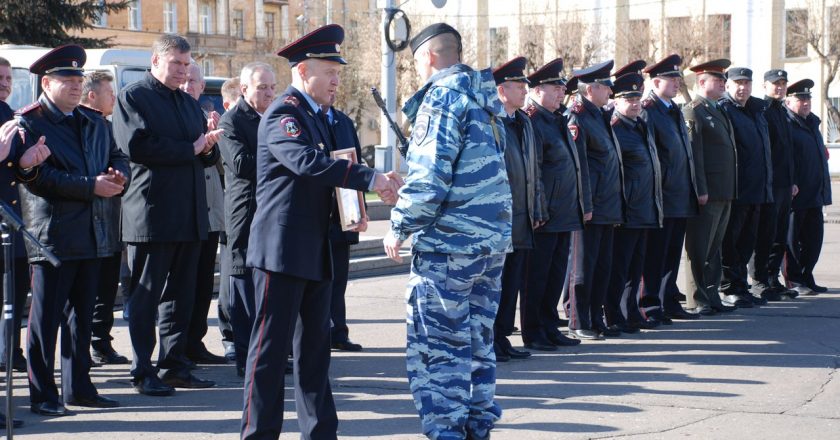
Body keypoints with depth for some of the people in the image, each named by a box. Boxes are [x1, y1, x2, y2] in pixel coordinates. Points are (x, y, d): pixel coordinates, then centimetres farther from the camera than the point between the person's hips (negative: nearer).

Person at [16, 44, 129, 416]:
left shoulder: (94, 122, 17)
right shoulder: (29, 122, -7)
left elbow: (117, 158, 21)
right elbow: (36, 176, -17)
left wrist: (118, 176, -4)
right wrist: (91, 186, -20)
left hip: (93, 233, 7)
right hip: (52, 234, -7)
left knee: (81, 315, 13)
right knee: (46, 318, -2)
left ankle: (79, 388, 21)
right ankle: (42, 395, 4)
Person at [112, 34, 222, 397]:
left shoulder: (189, 104, 21)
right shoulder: (132, 97, -2)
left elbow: (207, 156, 21)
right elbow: (137, 147, -16)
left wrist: (209, 146, -3)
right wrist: (190, 149, -12)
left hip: (190, 216, 7)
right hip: (151, 214, -7)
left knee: (182, 295, 10)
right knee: (145, 296, -2)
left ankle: (174, 366, 17)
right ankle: (143, 372, 3)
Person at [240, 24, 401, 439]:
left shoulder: (317, 116, 17)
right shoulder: (282, 114, -12)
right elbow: (307, 161, -30)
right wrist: (370, 178, -34)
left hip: (314, 251, 9)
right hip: (282, 248, -9)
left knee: (314, 349, 12)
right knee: (271, 346, -5)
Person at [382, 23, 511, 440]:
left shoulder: (443, 94, -10)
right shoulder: (483, 96, 15)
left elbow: (430, 174, -18)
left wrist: (400, 226, -10)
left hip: (449, 240, -9)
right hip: (493, 237, 9)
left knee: (435, 347, -4)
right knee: (477, 343, 14)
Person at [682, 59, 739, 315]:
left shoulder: (719, 111, 18)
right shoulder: (693, 112, -10)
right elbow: (693, 154, -16)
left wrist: (730, 191, 18)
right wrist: (700, 190, -20)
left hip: (724, 194, 9)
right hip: (706, 193, -9)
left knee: (714, 248, 14)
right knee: (699, 249, -2)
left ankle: (711, 297, 21)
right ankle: (697, 301, 3)